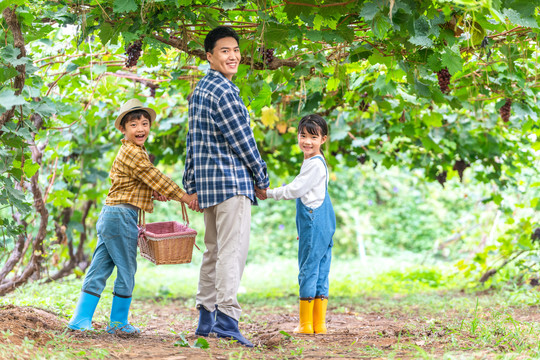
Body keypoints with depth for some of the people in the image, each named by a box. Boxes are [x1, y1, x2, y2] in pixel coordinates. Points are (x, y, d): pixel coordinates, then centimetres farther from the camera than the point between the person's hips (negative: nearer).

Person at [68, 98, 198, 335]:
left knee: (100, 268, 9)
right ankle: (118, 322, 10)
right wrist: (185, 197, -7)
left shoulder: (130, 151, 20)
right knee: (126, 269, 1)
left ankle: (81, 319, 8)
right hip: (122, 215, -10)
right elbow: (154, 177, -13)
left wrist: (153, 192, 6)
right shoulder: (133, 153, -14)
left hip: (110, 217, 10)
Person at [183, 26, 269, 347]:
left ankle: (206, 318, 16)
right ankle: (226, 318, -19)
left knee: (213, 250, 13)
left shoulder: (200, 90, 18)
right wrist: (262, 179, -2)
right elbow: (243, 140, -12)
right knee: (233, 250, -13)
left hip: (207, 181, 10)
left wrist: (191, 185, 21)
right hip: (231, 179, -10)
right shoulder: (224, 91, -12)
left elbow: (193, 140, 19)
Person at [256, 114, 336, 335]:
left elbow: (295, 189, -15)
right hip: (319, 222, 10)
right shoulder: (312, 162, 19)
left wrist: (268, 194, -5)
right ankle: (319, 323, 10)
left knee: (308, 270, -6)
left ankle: (306, 323, -2)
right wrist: (303, 227, 28)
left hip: (314, 223, -10)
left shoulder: (315, 164, -14)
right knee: (320, 271, 9)